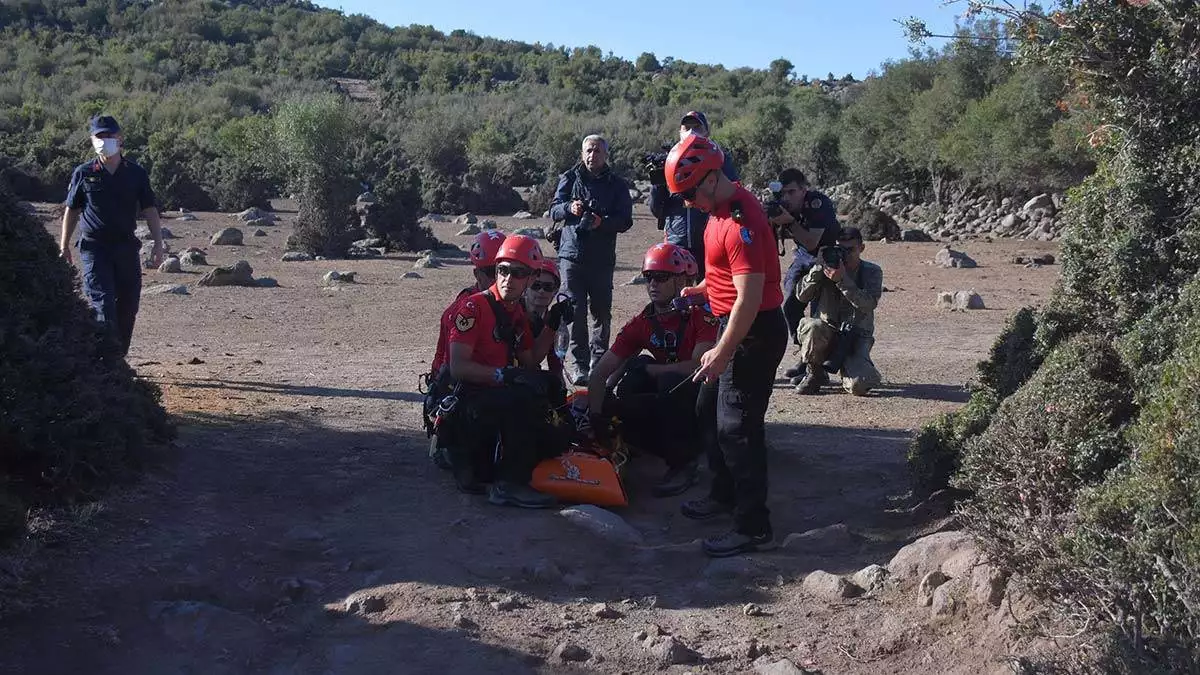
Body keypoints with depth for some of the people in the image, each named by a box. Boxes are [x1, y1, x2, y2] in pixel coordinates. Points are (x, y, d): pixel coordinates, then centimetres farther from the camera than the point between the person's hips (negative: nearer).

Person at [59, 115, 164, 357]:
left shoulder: (136, 173, 5)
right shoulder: (84, 173, 3)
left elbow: (149, 210, 6)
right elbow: (71, 211, 10)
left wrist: (158, 244, -2)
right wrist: (64, 245, 8)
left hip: (126, 246, 2)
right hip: (94, 248, -2)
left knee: (128, 306, 5)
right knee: (103, 303, -12)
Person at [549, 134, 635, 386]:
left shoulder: (617, 185, 9)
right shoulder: (570, 179, 11)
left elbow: (625, 221, 1)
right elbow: (554, 210, 4)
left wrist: (602, 222, -18)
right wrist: (569, 208, -18)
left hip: (602, 258, 1)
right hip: (572, 254, 0)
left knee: (601, 312, 3)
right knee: (575, 312, -7)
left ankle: (598, 361, 17)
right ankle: (579, 364, -5)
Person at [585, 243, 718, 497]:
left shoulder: (703, 315, -16)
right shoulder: (641, 324, 1)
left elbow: (699, 366, -27)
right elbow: (601, 373, -1)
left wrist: (646, 369, -18)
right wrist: (595, 414, -14)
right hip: (669, 399, 6)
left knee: (670, 382, -34)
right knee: (619, 411, -14)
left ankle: (683, 464, -18)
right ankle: (687, 451, 0)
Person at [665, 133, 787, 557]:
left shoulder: (740, 222, -24)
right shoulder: (722, 208, 8)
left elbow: (750, 295, -26)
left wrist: (722, 352, -22)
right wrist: (700, 290, 10)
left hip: (754, 332, -11)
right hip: (735, 327, 11)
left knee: (737, 428, -6)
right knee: (710, 411, 21)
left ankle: (754, 528, 3)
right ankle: (724, 495, 37)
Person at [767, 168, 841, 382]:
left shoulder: (818, 203, -27)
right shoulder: (783, 204, -9)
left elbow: (811, 243, -31)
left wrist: (790, 221, -39)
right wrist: (769, 219, -32)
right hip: (803, 258, 6)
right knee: (790, 306, -6)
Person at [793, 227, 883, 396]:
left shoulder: (872, 272, 0)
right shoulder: (827, 267, 3)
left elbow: (868, 304, -19)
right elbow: (802, 296, -7)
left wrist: (842, 280, -28)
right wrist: (818, 268, -17)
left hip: (856, 337, -1)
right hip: (827, 334, 1)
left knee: (859, 385, -28)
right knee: (811, 326, -36)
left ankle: (848, 369, 13)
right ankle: (815, 374, -8)